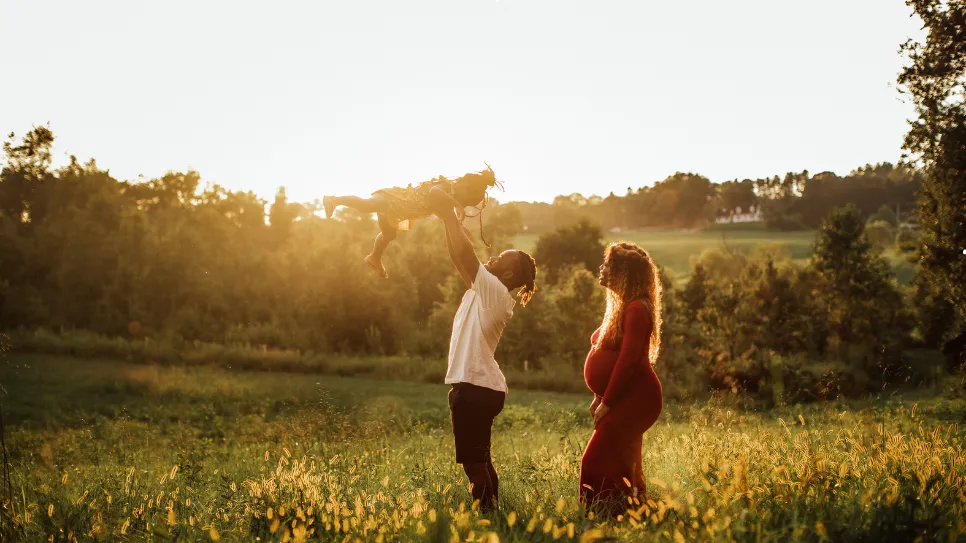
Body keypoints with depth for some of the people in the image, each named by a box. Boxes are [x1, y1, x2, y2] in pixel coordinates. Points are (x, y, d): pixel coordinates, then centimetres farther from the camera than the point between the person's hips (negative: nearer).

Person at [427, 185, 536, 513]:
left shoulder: (494, 291, -14)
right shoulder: (484, 291, 11)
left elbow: (464, 253, -21)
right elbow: (460, 258, 16)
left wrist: (447, 213, -13)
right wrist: (447, 219, 11)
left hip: (475, 387, -10)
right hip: (480, 386, 10)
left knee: (473, 461, -6)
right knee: (480, 460, 17)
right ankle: (490, 511, 25)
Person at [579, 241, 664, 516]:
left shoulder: (636, 309, -17)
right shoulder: (621, 306, 15)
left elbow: (628, 359, -22)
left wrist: (606, 402, -19)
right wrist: (600, 396, 15)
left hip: (634, 399, -10)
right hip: (625, 399, 10)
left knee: (599, 462, -12)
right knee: (622, 463, 14)